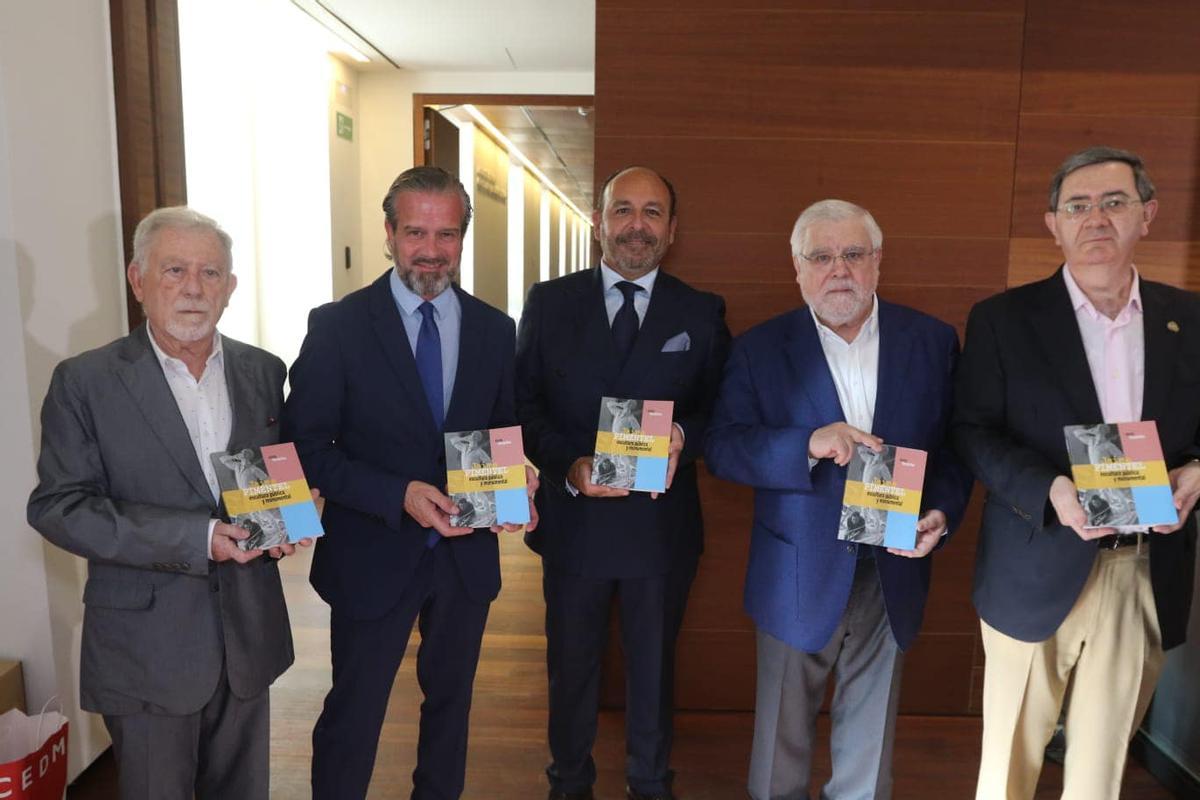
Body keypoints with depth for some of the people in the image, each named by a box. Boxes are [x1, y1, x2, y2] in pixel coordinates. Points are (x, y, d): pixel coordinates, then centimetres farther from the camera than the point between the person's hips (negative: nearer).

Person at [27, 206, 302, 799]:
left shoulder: (262, 371, 3)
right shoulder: (84, 382, -8)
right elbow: (56, 506, -13)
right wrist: (193, 538, -23)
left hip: (249, 632, 4)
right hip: (147, 646, -3)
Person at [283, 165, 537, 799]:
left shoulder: (494, 330, 0)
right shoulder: (336, 326, -10)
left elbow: (509, 434, 7)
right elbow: (306, 447, -12)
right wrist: (400, 495, -24)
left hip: (467, 554, 4)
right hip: (373, 558, -3)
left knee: (451, 699, 23)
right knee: (353, 713, 13)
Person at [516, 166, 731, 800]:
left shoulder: (702, 314, 1)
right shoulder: (549, 303, 0)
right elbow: (523, 405, -3)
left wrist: (685, 435, -20)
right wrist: (569, 464, -19)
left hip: (662, 525, 0)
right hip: (573, 519, 0)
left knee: (653, 666, 18)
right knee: (571, 663, 18)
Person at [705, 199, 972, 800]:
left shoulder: (932, 341, 0)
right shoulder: (759, 349, -5)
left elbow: (955, 445, 4)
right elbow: (722, 449, -11)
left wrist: (941, 514, -14)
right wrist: (808, 445, -27)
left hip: (891, 575, 2)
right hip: (797, 578, -1)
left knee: (869, 742, 19)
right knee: (782, 737, 16)